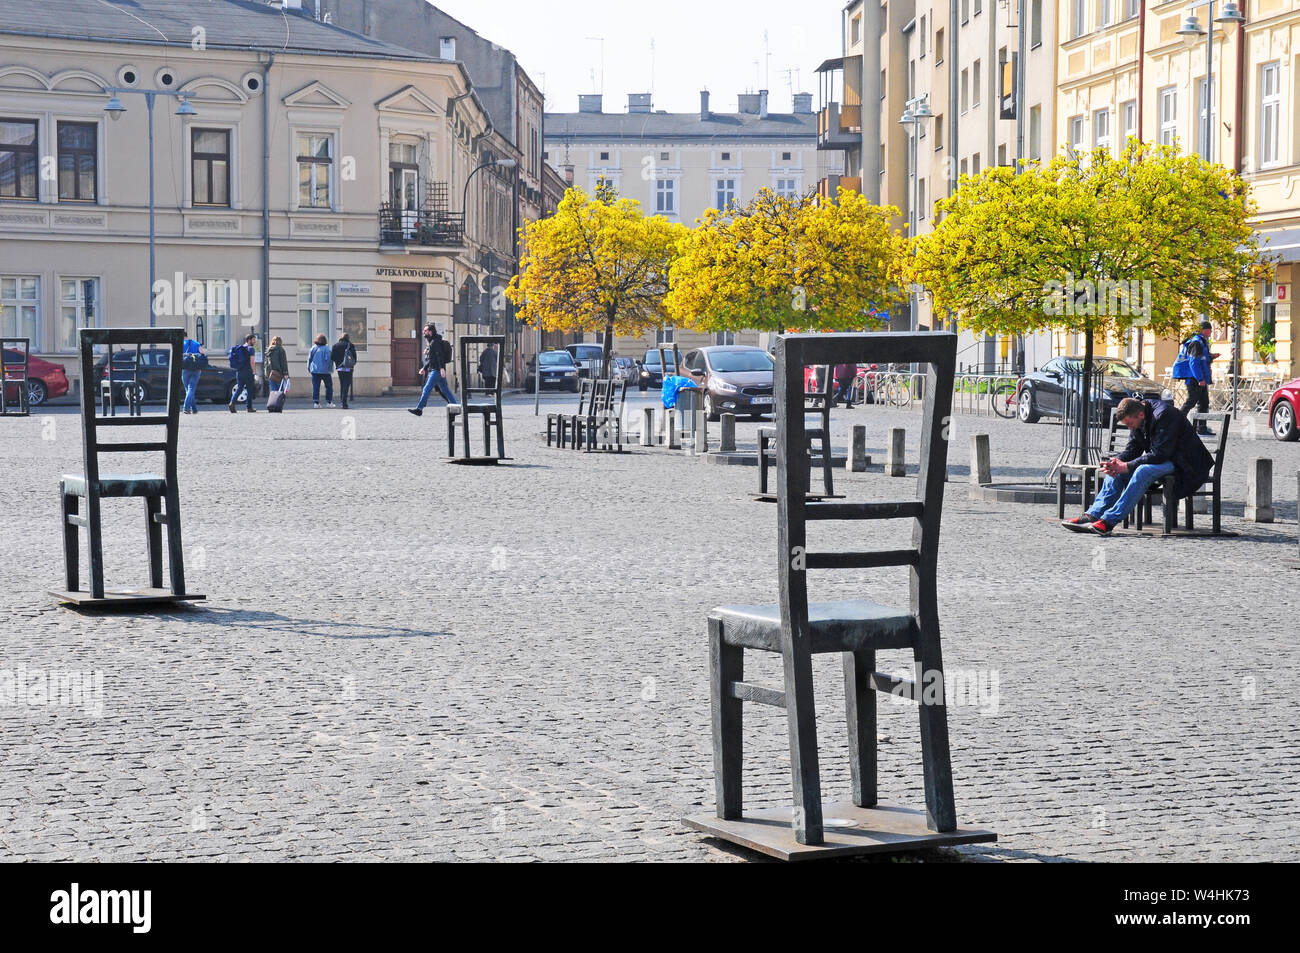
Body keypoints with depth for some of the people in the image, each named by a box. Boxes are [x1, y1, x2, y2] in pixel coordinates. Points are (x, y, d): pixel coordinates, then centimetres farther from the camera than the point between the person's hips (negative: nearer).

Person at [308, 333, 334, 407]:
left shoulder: (313, 348, 2)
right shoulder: (326, 349, -10)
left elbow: (309, 359, 6)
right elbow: (328, 359, -13)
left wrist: (309, 368, 17)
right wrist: (331, 369, -2)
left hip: (315, 370, 3)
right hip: (325, 371, -3)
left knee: (315, 387, 3)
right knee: (329, 386, 10)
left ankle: (316, 402, -4)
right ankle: (329, 402, 11)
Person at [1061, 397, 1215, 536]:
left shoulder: (1164, 415, -25)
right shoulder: (1138, 420, 2)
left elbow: (1159, 454, -29)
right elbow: (1131, 450, 4)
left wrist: (1126, 466, -27)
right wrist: (1117, 462, -18)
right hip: (1160, 460, 9)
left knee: (1143, 471, -33)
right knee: (1116, 470, -5)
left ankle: (1109, 520, -38)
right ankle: (1092, 516, -15)